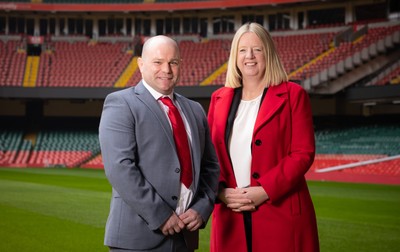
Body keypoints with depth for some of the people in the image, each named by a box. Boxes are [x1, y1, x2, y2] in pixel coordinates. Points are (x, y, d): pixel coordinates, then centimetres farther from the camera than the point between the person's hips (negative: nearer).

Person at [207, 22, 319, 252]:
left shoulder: (293, 95, -1)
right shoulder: (220, 98, 11)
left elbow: (303, 153, -7)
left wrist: (265, 191, -15)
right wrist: (221, 191, -7)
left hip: (281, 213, -3)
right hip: (230, 217, 4)